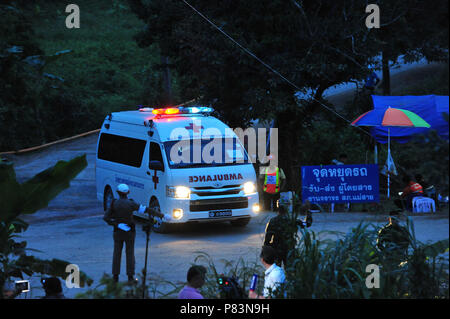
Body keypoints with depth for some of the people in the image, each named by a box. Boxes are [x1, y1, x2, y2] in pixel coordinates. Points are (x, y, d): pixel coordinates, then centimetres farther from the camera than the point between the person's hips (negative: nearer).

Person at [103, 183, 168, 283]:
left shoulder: (114, 204, -8)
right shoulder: (131, 204, -12)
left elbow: (106, 217, -12)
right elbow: (147, 210, -14)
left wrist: (116, 224, -13)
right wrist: (162, 216, -12)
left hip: (118, 232, 1)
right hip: (129, 232, -1)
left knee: (117, 253, 11)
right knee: (130, 254, 7)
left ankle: (115, 276, 12)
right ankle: (130, 277, 6)